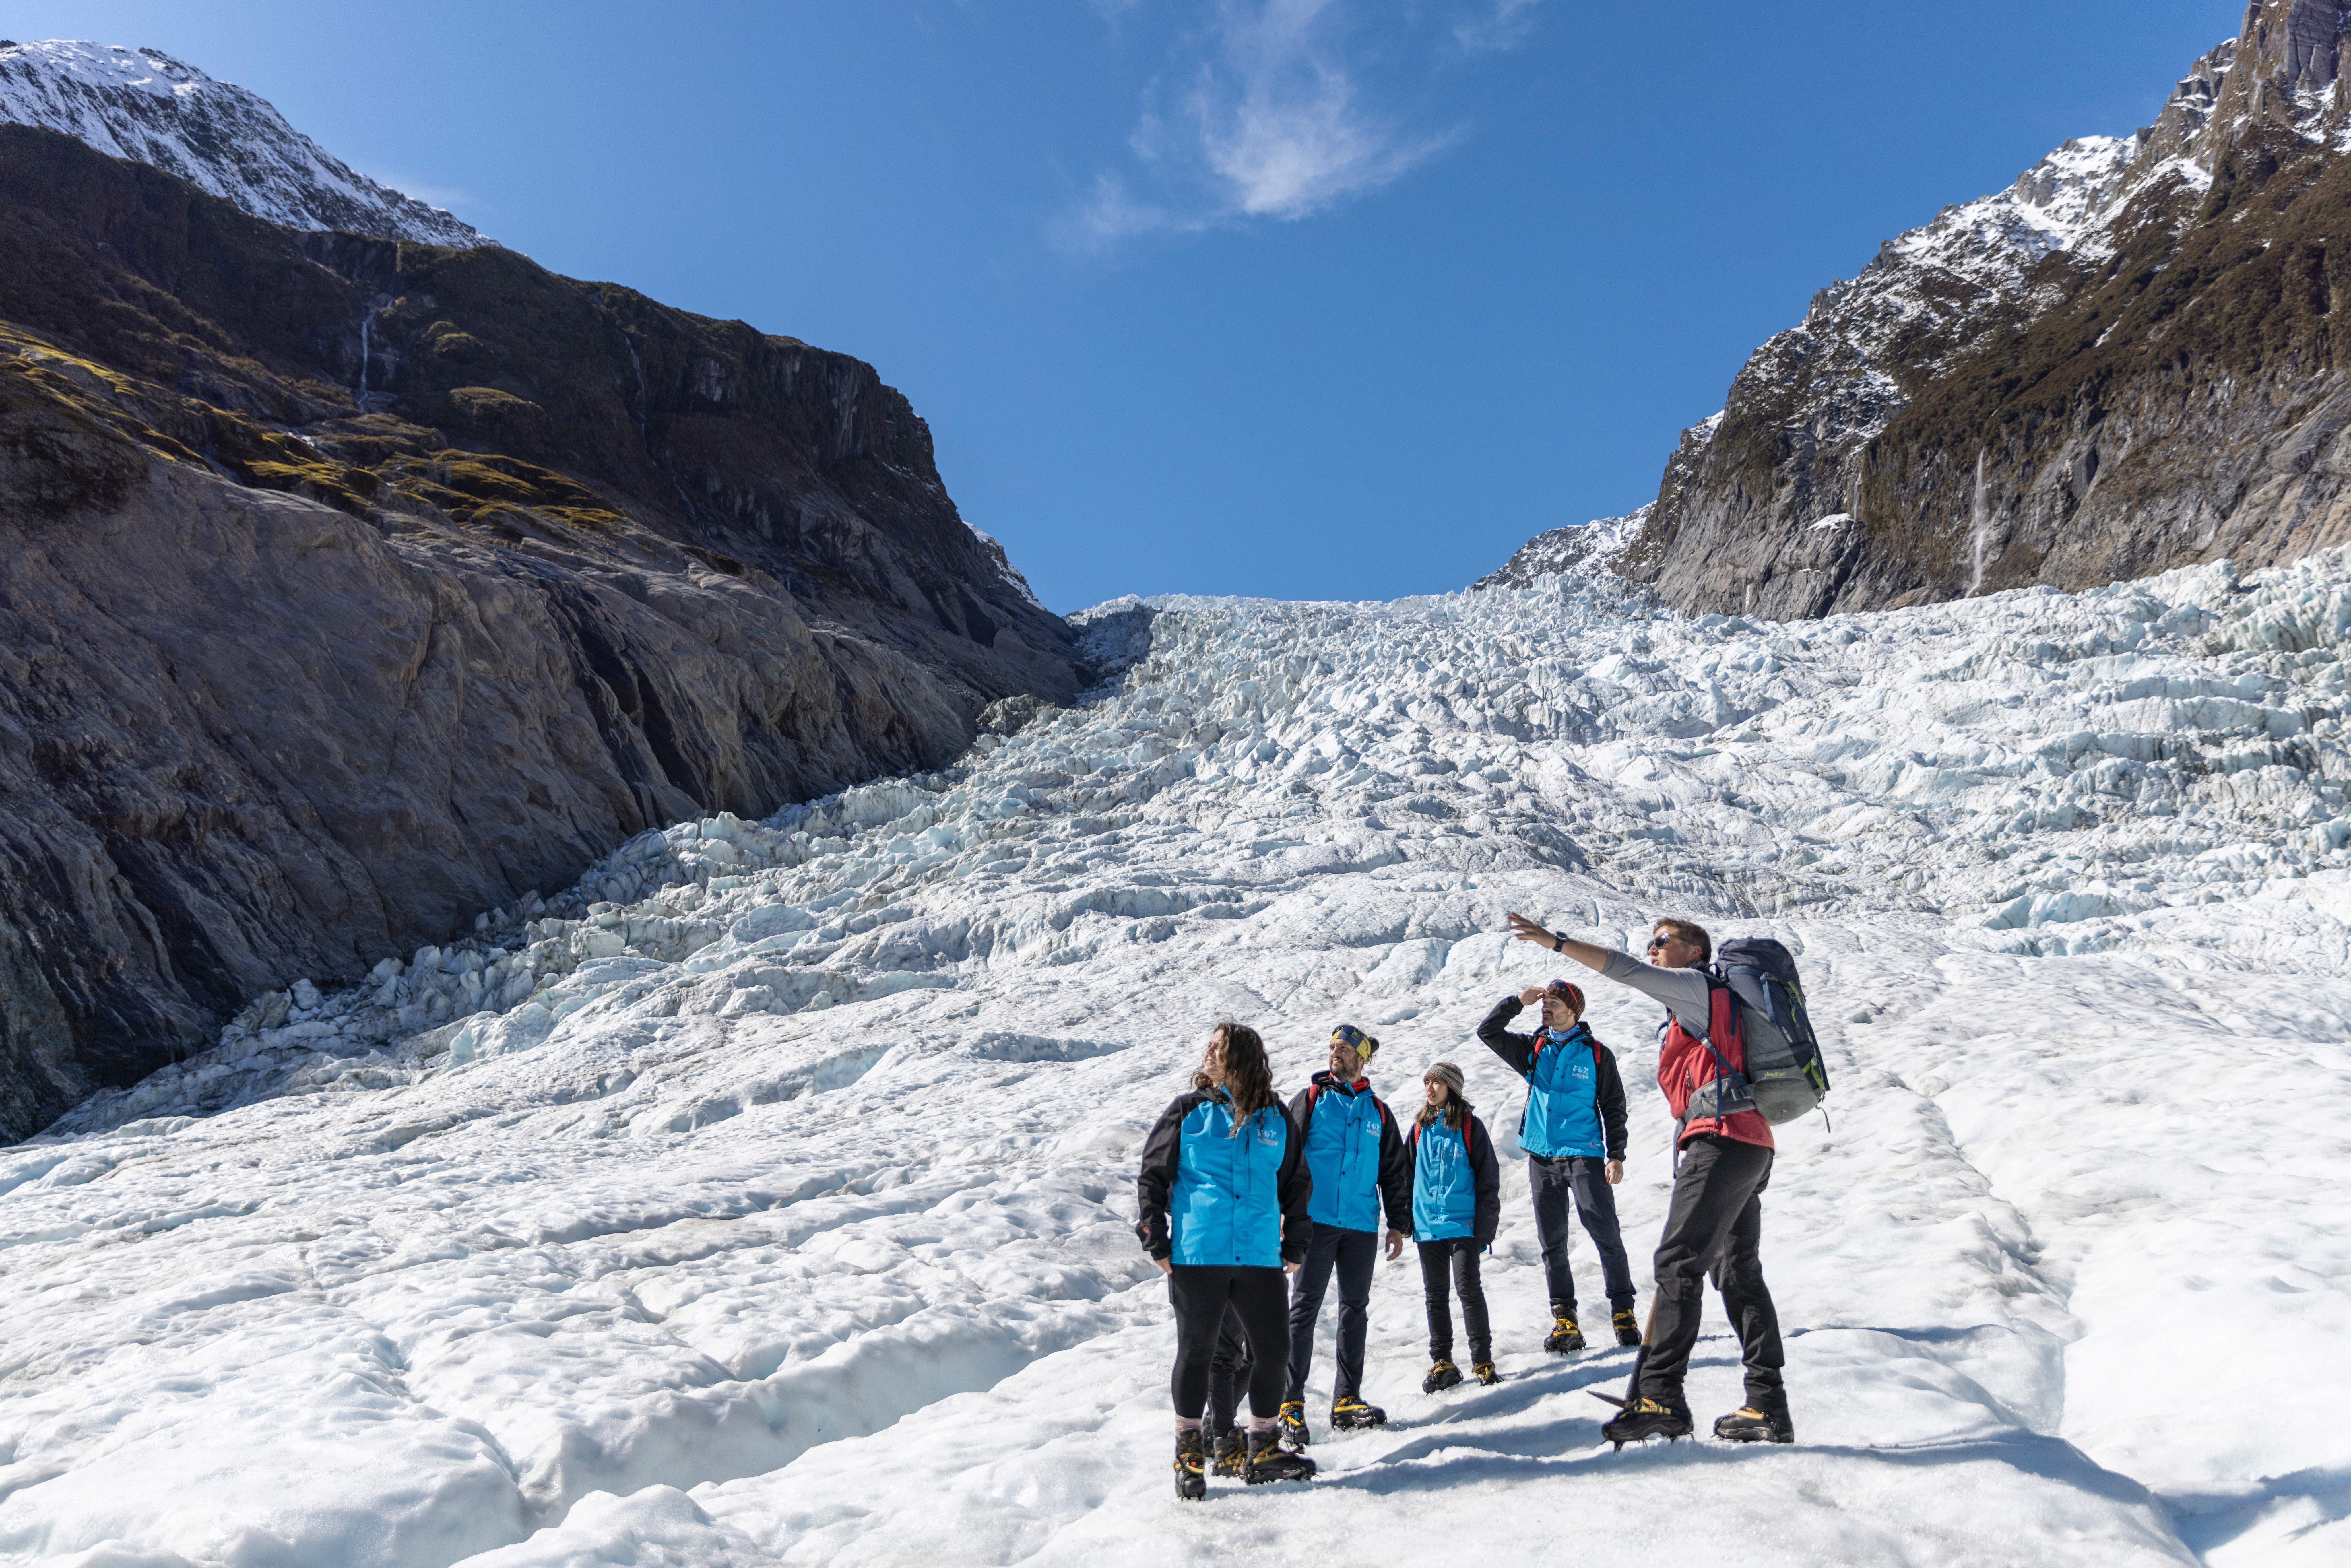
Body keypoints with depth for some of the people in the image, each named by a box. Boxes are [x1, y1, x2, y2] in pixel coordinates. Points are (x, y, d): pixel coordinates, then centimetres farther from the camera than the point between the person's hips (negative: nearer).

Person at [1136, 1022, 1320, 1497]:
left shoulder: (1276, 1119, 9)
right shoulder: (1189, 1111, 2)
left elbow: (1297, 1185, 19)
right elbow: (1152, 1176, 3)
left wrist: (1295, 1245, 13)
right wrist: (1155, 1240, -3)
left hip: (1260, 1257, 3)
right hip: (1196, 1256, -2)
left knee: (1273, 1351, 4)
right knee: (1197, 1351, 5)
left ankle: (1262, 1452, 21)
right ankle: (1188, 1453, 21)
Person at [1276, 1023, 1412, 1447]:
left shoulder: (1378, 1111, 14)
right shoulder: (1310, 1099, 6)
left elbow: (1395, 1171, 18)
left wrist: (1399, 1224, 11)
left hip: (1362, 1225, 4)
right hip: (1316, 1221, -4)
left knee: (1355, 1310, 8)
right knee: (1305, 1308, -6)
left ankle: (1347, 1402, 16)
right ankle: (1291, 1403, -4)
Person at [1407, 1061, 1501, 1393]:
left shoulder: (1470, 1127, -3)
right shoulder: (1420, 1129, 10)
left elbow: (1489, 1179, -3)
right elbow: (1409, 1175, 16)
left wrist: (1485, 1226, -8)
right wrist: (1406, 1221, 12)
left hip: (1463, 1224, -5)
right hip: (1427, 1226, 5)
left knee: (1468, 1289, -5)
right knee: (1436, 1295, 9)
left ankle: (1483, 1361, 6)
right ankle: (1442, 1363, 17)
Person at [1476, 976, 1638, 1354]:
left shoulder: (1597, 1054, 1)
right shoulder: (1533, 1050, 10)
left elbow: (1614, 1108, 3)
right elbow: (1488, 1032, 5)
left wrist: (1617, 1156, -4)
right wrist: (1518, 1002, -4)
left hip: (1584, 1155, -4)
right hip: (1542, 1159, 4)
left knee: (1606, 1234, -9)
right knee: (1553, 1242, 6)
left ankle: (1623, 1311, 2)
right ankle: (1565, 1320, 12)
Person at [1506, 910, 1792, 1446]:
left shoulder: (1698, 987, 1)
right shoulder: (1711, 1003, 28)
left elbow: (1626, 970, -13)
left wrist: (1556, 941, -15)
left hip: (1721, 1140, -10)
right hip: (1750, 1145, 10)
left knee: (1679, 1261, -14)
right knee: (1740, 1272, 10)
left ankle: (1661, 1397, -19)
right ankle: (1768, 1406, 9)